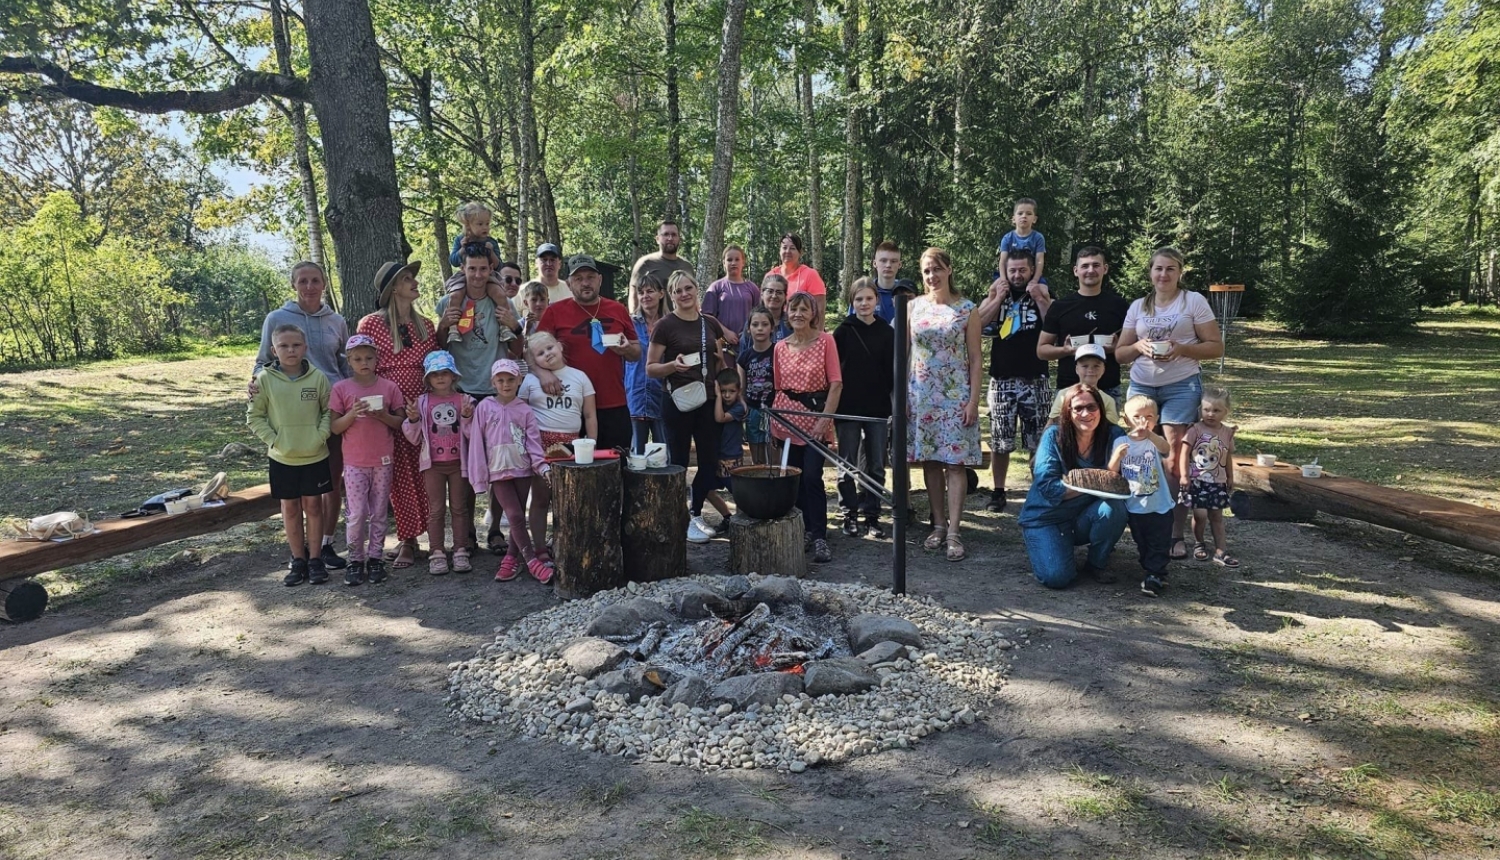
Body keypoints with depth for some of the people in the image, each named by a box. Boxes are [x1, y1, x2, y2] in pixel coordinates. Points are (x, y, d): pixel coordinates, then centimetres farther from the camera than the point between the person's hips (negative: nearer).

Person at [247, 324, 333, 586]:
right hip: (282, 458, 1)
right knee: (290, 508, 10)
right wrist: (272, 440, -11)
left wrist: (321, 435, -12)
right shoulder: (265, 379, -6)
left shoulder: (317, 377, -6)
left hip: (315, 455, 0)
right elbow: (254, 416, 0)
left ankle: (315, 559, 19)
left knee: (313, 506, 8)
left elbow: (329, 410, 1)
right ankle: (298, 560, 21)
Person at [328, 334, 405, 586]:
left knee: (379, 513, 8)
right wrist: (352, 414, -19)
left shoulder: (389, 387, 1)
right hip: (354, 461, -1)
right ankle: (355, 560, 13)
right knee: (356, 514, -1)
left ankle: (375, 558, 18)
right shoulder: (340, 389, -1)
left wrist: (383, 415, -15)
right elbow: (334, 427, -2)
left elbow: (401, 422, 4)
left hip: (383, 460, 1)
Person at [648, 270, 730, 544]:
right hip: (679, 402, -5)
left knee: (710, 460, 7)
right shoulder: (665, 325, -6)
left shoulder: (710, 323, 9)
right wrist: (673, 365, -22)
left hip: (708, 401, 5)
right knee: (679, 461, 2)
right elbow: (650, 367, -5)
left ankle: (696, 513, 25)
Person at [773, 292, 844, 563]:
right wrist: (773, 419, 7)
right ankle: (806, 529, 20)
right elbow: (778, 386, 13)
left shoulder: (825, 341, -3)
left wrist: (825, 419, -14)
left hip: (816, 414, -4)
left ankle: (819, 537, -4)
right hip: (786, 416, 4)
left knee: (812, 477, -12)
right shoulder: (781, 347, 9)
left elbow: (836, 384, -7)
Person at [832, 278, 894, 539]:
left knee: (875, 466, 6)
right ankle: (849, 515, 15)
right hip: (847, 408, -1)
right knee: (848, 465, 5)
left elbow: (893, 371, 5)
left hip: (877, 409, 1)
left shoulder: (887, 332, 3)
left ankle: (871, 515, 16)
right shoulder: (843, 331, 0)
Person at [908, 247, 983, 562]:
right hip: (921, 395, 3)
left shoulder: (967, 309, 0)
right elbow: (904, 352, 9)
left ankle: (953, 532, -2)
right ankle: (939, 525, 17)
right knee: (929, 461, 6)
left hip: (956, 396, -3)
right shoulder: (914, 307, 6)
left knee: (955, 462, -4)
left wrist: (973, 401, -7)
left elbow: (975, 359, -1)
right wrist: (901, 395, 3)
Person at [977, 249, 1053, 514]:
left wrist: (1040, 299, -12)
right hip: (1002, 378, 1)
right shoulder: (997, 291, 9)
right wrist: (998, 298, -10)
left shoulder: (1043, 292, 5)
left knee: (1039, 441, 2)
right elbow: (978, 321, -4)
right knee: (999, 440, 5)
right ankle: (998, 491, 15)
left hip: (1034, 379, -1)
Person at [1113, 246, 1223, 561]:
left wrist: (1182, 349, -16)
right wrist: (1139, 347, -9)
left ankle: (1176, 534, -3)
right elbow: (1120, 354, 13)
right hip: (1141, 387, 3)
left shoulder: (1194, 301, 4)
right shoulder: (1138, 306, 13)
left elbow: (1216, 347, 1)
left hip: (1181, 386, -3)